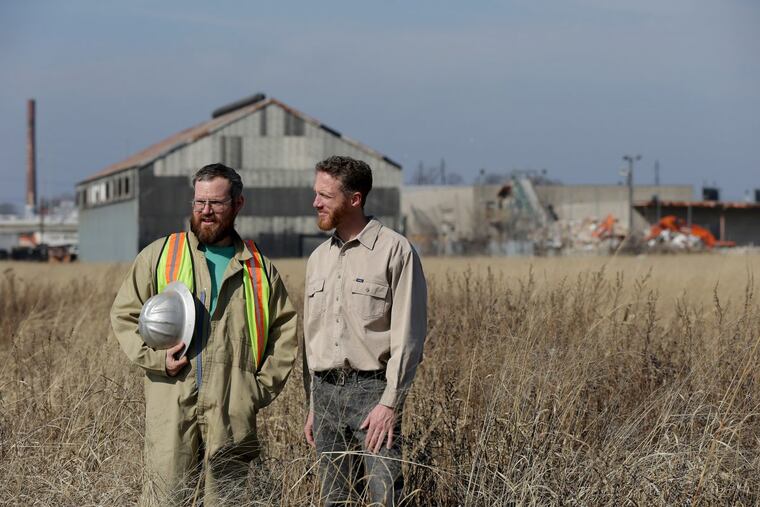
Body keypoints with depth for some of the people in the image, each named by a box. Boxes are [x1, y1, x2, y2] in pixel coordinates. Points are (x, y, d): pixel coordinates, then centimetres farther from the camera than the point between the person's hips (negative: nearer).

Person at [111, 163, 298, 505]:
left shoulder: (259, 268, 13)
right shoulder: (160, 255, 9)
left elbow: (286, 331, 15)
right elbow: (124, 314, 10)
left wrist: (263, 387, 4)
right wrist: (155, 357, -5)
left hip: (233, 412, 1)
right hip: (172, 407, -1)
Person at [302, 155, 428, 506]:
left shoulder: (395, 250, -5)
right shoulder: (318, 258, 15)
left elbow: (407, 335, -10)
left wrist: (389, 403, -15)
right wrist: (313, 405, 17)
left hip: (373, 389, -6)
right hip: (325, 393, 6)